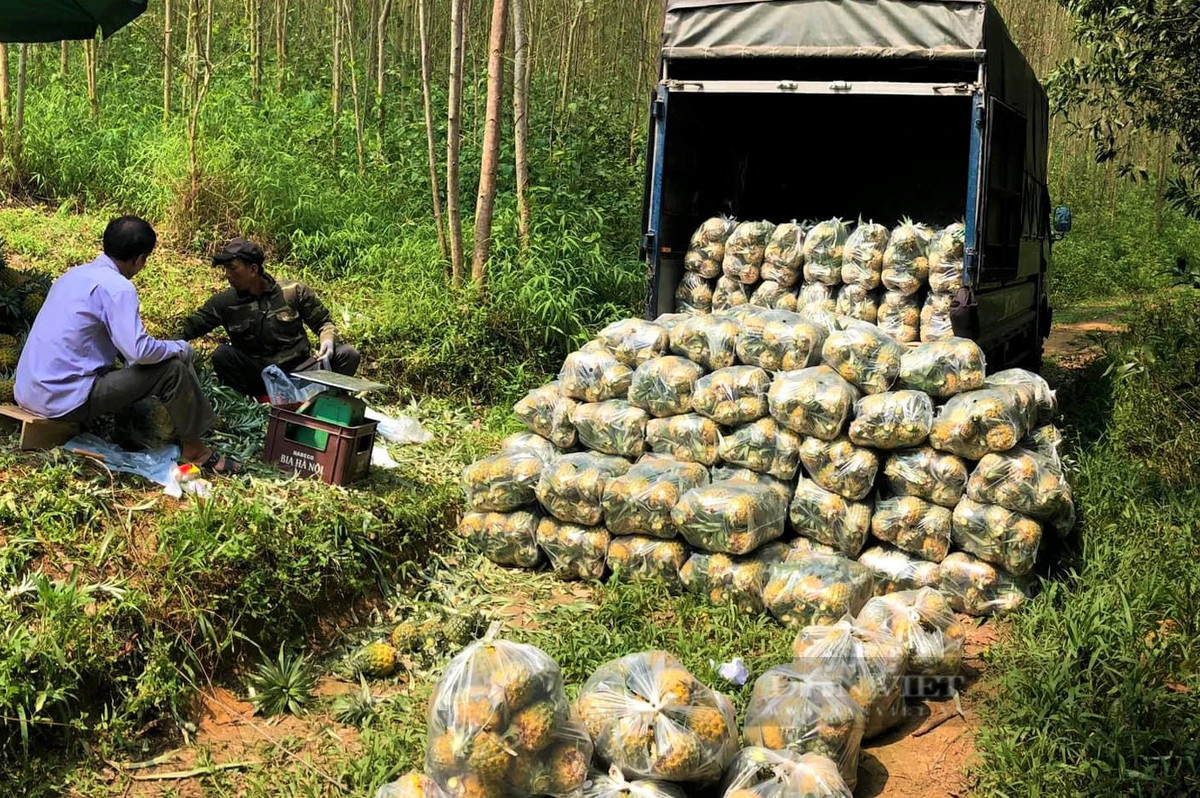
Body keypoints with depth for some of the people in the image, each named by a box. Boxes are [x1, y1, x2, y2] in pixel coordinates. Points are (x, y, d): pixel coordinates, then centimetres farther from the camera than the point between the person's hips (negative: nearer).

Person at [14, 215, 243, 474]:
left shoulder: (76, 274, 12)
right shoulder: (117, 287, -15)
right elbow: (139, 351, -24)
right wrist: (181, 347, -5)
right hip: (66, 400, -9)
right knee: (173, 368, -7)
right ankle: (194, 450, 6)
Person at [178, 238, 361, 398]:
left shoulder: (294, 292, -2)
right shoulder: (225, 302, 0)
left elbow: (323, 321, 5)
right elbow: (190, 326, -2)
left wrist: (328, 340, -17)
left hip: (298, 370, 0)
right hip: (257, 376, 0)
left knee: (348, 354, -20)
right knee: (221, 355, -26)